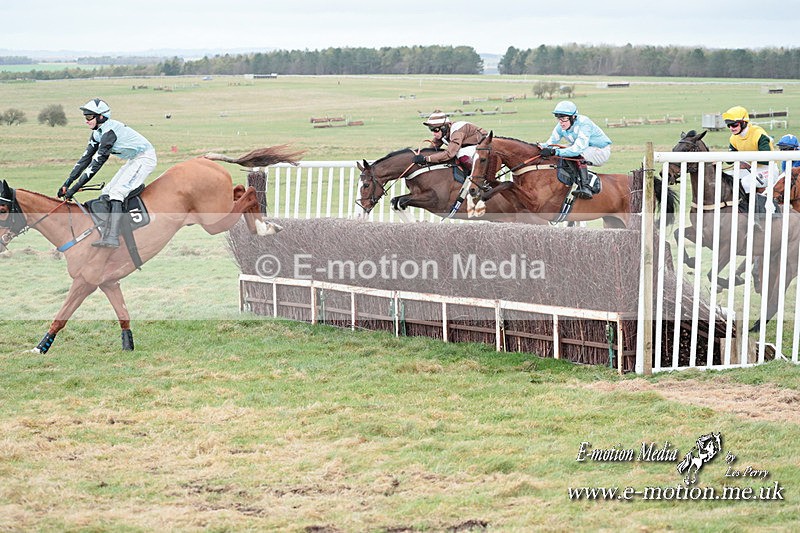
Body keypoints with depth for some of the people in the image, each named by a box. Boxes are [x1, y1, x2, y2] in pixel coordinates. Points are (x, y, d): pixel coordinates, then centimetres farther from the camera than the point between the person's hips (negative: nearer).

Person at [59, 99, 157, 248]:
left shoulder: (109, 131, -26)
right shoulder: (97, 133, 3)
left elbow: (96, 163, -28)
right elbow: (86, 158, 6)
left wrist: (75, 188, -28)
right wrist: (67, 183, 0)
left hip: (145, 158, -10)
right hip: (134, 161, 10)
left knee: (116, 193, -22)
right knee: (106, 194, 4)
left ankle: (112, 238, -30)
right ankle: (105, 234, 3)